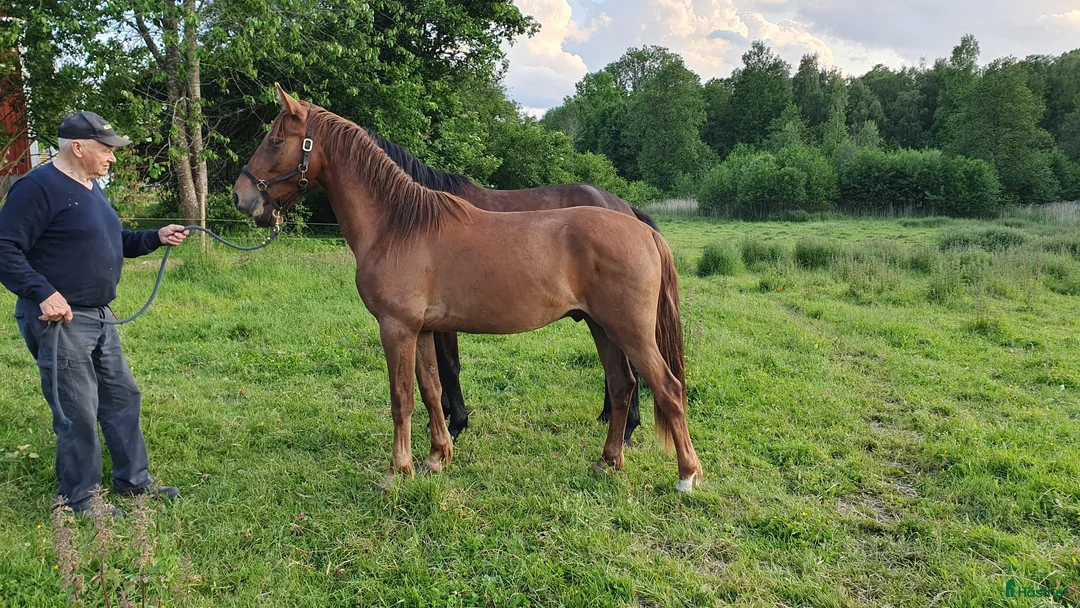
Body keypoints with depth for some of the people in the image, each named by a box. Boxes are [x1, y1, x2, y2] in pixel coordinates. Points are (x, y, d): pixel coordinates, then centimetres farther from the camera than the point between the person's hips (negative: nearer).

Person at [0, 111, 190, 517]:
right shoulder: (39, 188, -15)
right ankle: (78, 500, 17)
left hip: (100, 318, 10)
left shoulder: (91, 188, 14)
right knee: (78, 414, 0)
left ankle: (133, 480, 31)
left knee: (123, 398, 16)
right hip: (59, 320, -9)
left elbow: (112, 242, 23)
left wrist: (156, 238, 9)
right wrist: (43, 293, -28)